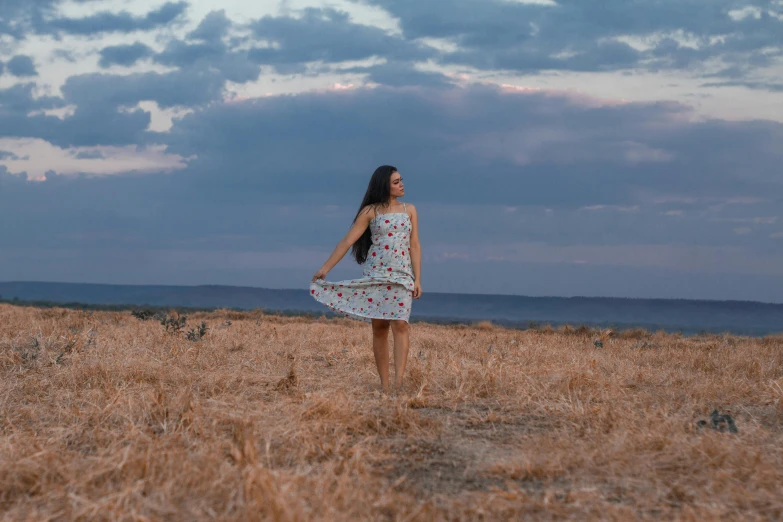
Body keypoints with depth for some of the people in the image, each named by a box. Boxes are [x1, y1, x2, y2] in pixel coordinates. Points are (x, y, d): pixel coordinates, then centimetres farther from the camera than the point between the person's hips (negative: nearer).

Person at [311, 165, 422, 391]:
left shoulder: (409, 210, 9)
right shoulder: (371, 211, 2)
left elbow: (415, 246, 8)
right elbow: (347, 241, -1)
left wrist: (417, 279, 1)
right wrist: (325, 268, -6)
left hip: (402, 276, 1)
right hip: (375, 274, -1)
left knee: (400, 324, -14)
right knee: (379, 327, 1)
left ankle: (398, 381, -22)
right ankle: (384, 384, 5)